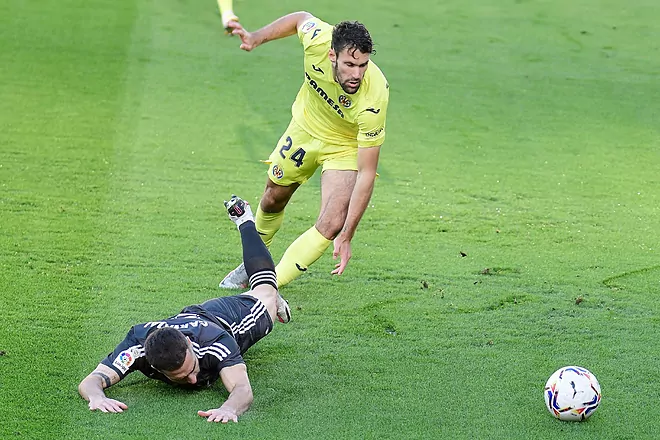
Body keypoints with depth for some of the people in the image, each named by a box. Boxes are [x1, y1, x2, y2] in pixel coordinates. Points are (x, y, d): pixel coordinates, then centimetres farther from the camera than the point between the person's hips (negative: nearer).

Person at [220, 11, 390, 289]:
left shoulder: (373, 99, -41)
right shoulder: (318, 39, -34)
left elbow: (366, 174, -35)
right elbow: (301, 18, -5)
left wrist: (346, 236, -36)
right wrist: (256, 38, -7)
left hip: (346, 148, -4)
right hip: (305, 127, 4)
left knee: (331, 226, -21)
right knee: (273, 199, 21)